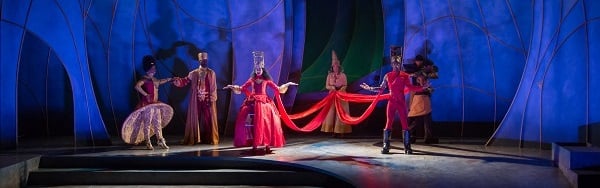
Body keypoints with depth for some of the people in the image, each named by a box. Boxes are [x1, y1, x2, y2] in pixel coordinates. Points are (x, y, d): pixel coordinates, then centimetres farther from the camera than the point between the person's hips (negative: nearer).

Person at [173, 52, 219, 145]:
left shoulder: (211, 73, 6)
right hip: (197, 100, 1)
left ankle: (209, 138, 5)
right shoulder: (193, 73, 8)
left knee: (208, 119, -1)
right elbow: (185, 81, 3)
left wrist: (212, 99, -6)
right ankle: (196, 138, 8)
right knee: (196, 118, 2)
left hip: (208, 100, -1)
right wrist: (177, 81, -17)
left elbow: (214, 87, 2)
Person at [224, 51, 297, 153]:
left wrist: (287, 84, 0)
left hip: (264, 103, -1)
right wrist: (232, 87, 3)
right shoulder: (251, 80, 9)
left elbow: (278, 89, 8)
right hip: (253, 104, 1)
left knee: (265, 123, -9)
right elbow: (241, 89, 13)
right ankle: (254, 144, -3)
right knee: (252, 123, -6)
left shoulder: (266, 81, 7)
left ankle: (267, 144, -6)